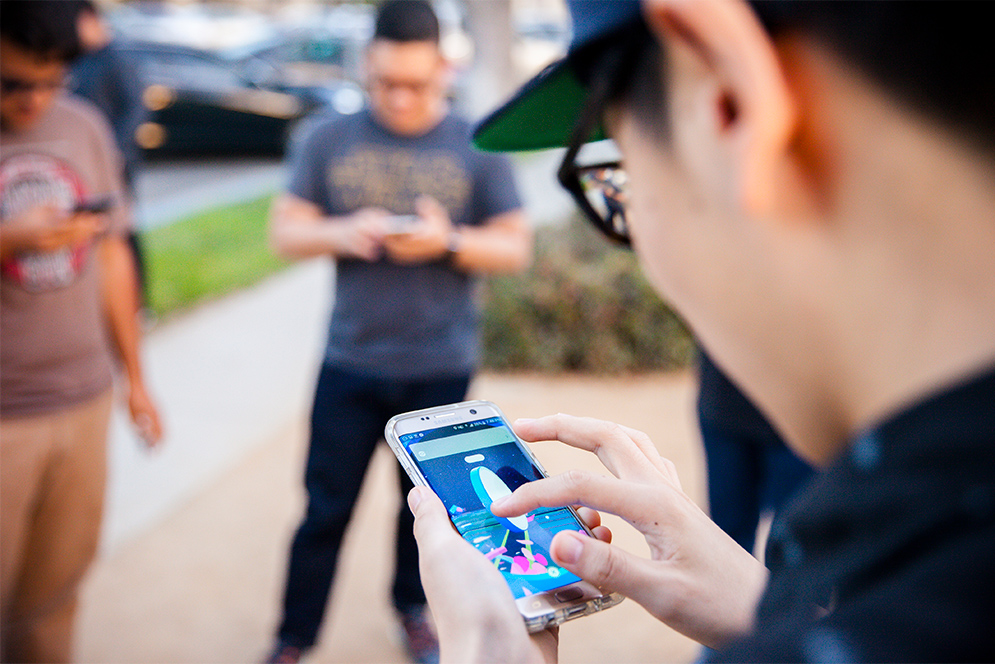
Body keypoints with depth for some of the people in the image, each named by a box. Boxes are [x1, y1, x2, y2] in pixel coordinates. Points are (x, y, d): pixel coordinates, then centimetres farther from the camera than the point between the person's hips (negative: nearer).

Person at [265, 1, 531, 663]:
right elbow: (285, 230, 3)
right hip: (350, 364, 0)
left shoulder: (478, 146, 0)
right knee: (325, 508, 6)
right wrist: (340, 233, -18)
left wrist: (450, 241, -19)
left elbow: (517, 247, -1)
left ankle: (415, 608, 39)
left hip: (441, 367, 0)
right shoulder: (327, 139, 2)